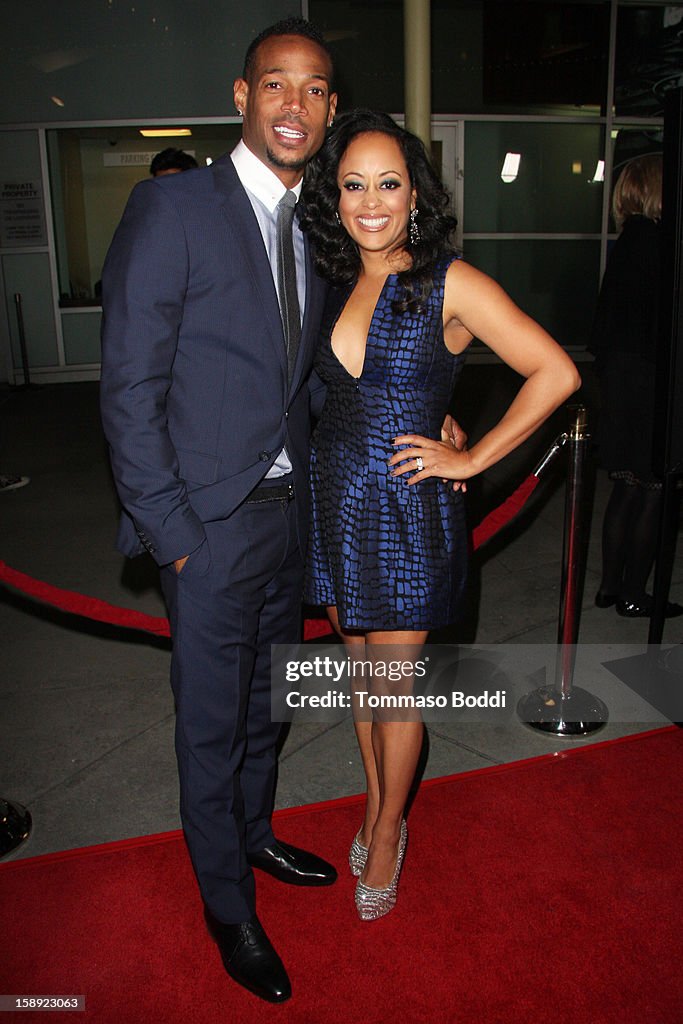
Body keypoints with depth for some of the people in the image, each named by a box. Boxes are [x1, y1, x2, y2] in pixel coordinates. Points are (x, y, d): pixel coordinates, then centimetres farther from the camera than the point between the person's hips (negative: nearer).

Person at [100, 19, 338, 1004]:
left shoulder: (313, 228, 9)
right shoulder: (171, 207, -12)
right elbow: (130, 388, -15)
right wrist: (173, 534, -16)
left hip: (290, 512, 7)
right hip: (211, 524, -6)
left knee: (263, 702, 23)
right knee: (212, 726, 10)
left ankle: (254, 833, 47)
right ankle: (229, 905, 32)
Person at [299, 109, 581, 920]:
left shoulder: (450, 284, -11)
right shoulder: (333, 285, 5)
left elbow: (556, 373, -13)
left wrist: (471, 459, -12)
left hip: (406, 511, -5)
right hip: (332, 501, 5)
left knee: (395, 683, 7)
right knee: (359, 669, 18)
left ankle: (387, 832, 31)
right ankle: (375, 806, 40)